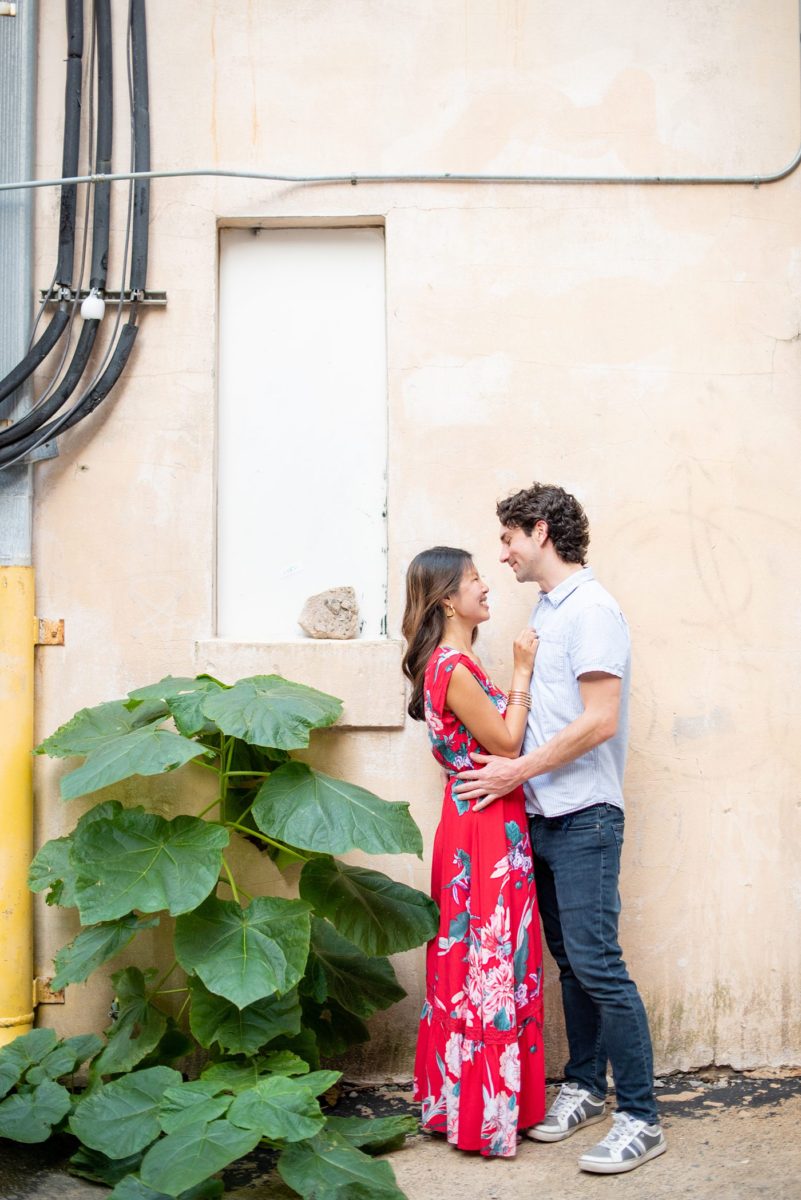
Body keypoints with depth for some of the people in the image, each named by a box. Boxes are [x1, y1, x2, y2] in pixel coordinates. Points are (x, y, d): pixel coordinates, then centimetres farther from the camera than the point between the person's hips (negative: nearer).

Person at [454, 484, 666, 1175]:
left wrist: (517, 771, -16)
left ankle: (641, 1119, 1)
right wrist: (515, 772, 10)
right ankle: (585, 1088, 27)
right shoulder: (548, 610, 16)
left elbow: (599, 721, -20)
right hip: (545, 815, 9)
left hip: (583, 817, -9)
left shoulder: (591, 608, -12)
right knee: (568, 960, 15)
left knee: (596, 963, -7)